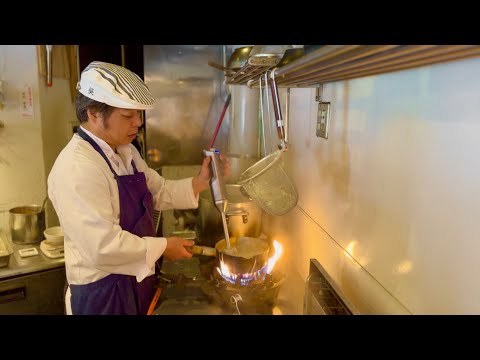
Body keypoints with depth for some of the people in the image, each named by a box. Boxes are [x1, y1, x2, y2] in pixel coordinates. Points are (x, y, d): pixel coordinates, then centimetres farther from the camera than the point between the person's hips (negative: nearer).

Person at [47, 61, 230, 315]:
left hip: (138, 278, 8)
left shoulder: (126, 152, 4)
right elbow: (104, 246, -30)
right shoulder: (77, 168, -26)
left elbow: (159, 193, 10)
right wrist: (162, 247, -18)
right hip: (103, 291, -8)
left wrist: (201, 182, -5)